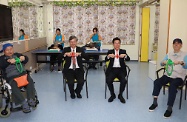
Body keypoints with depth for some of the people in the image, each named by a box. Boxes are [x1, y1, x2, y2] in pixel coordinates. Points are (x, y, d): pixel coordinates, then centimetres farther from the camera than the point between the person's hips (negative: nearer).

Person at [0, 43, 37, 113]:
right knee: (13, 86, -33)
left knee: (30, 81, -28)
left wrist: (23, 58, -19)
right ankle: (24, 103, -34)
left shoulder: (17, 54, 22)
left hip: (22, 74, 2)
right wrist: (9, 61, -26)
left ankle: (30, 99, -31)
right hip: (11, 77, -2)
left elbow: (26, 59, 7)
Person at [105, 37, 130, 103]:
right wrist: (108, 56, -25)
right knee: (108, 81, -26)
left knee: (124, 81, -27)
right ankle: (112, 95, 2)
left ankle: (120, 95, 1)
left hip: (120, 69, 0)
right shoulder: (110, 51, 12)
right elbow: (106, 60, -2)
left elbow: (128, 59, -2)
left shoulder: (123, 51, 13)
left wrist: (125, 56, -24)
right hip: (112, 69, 0)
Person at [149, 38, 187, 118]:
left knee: (172, 86, -34)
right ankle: (155, 102, -12)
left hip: (178, 77, -3)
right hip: (168, 75, 4)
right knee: (157, 82, -23)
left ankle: (169, 108, -24)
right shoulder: (169, 54, 10)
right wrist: (164, 62, -26)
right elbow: (161, 63, -1)